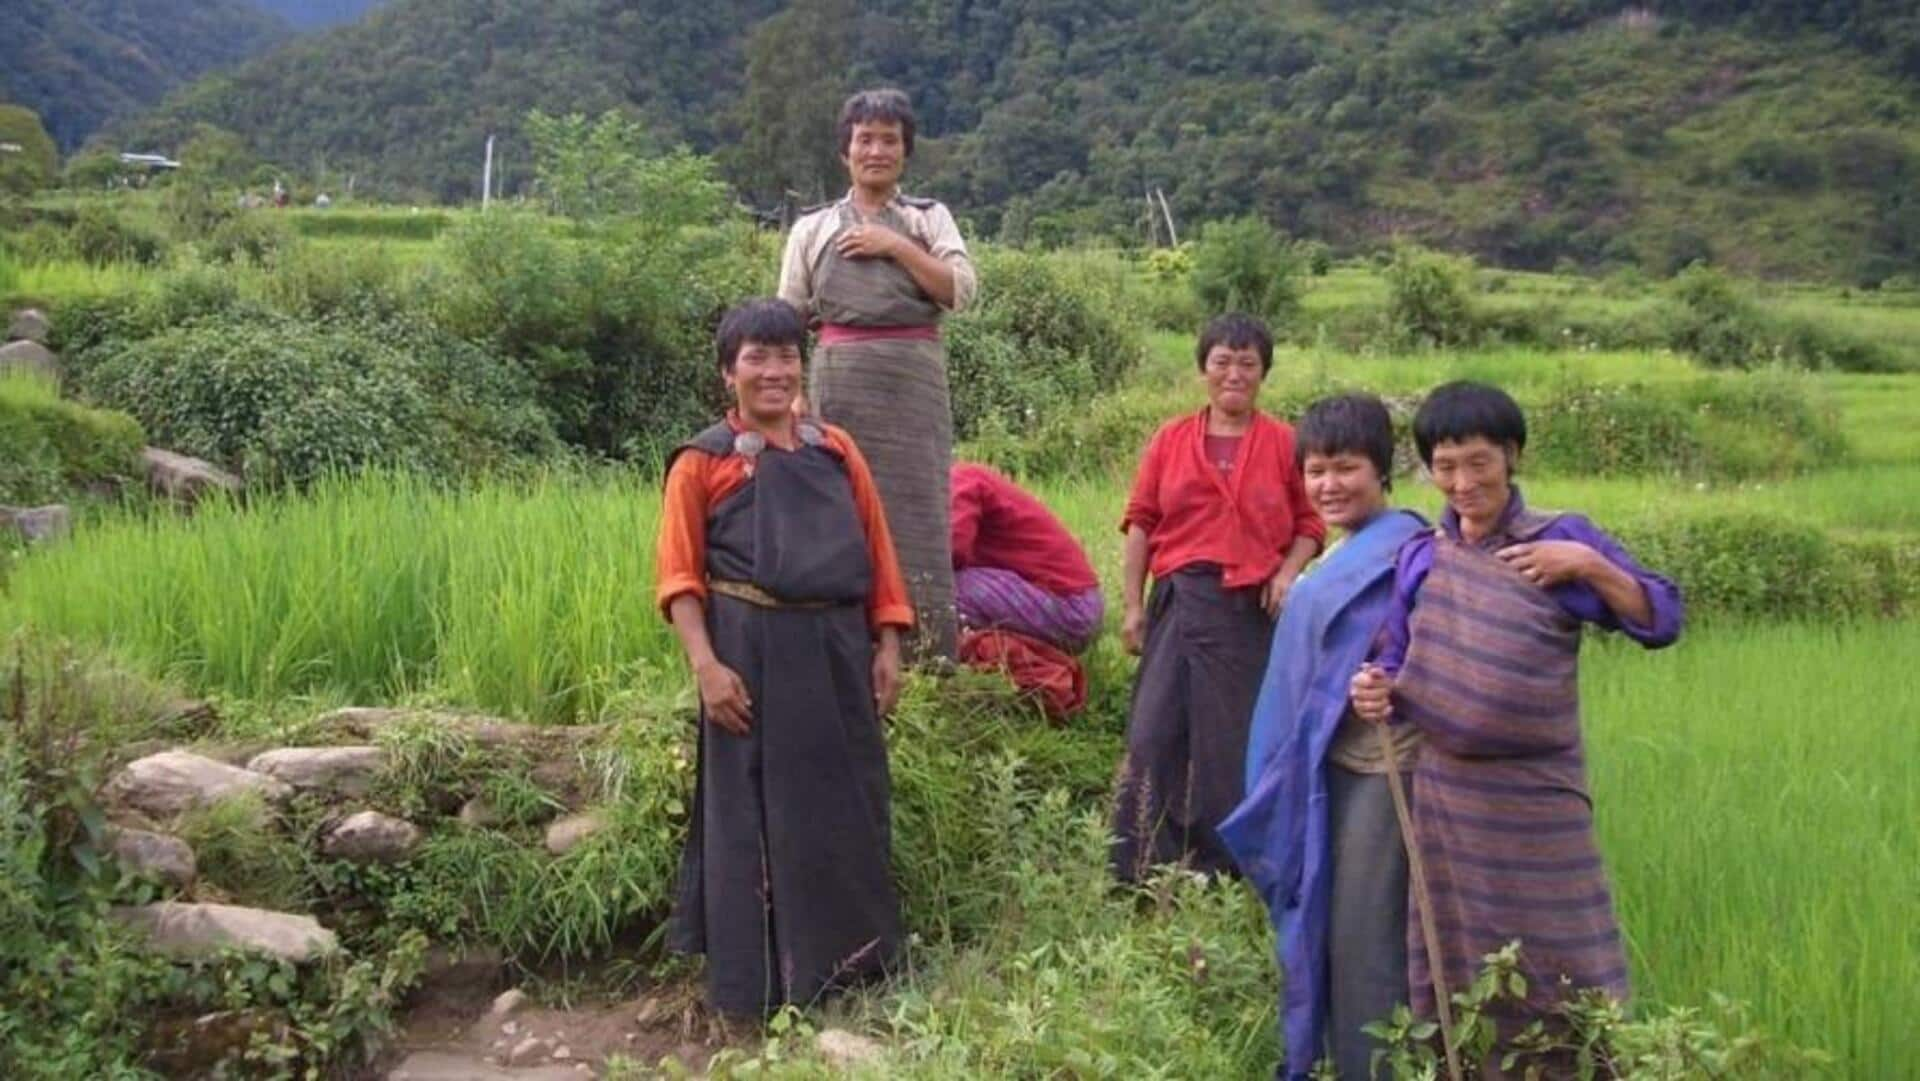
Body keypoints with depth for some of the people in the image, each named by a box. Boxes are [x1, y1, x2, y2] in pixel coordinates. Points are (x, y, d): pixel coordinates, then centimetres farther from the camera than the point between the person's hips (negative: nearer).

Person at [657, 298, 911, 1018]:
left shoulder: (836, 449, 11)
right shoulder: (702, 462, 0)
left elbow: (877, 550, 11)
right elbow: (680, 576, -4)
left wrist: (887, 647, 5)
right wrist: (707, 666, -14)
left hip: (839, 649, 4)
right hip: (755, 654, -4)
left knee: (848, 804, 13)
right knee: (759, 813, 4)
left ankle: (852, 957, 30)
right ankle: (762, 981, 16)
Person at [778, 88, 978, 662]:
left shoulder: (928, 217, 12)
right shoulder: (813, 228, 13)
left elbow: (961, 290, -3)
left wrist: (896, 245, -7)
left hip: (913, 387, -1)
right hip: (839, 385, 1)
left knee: (915, 514, -3)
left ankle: (928, 656, 2)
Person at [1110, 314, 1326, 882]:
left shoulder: (1285, 443, 3)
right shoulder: (1170, 440, 6)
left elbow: (1310, 525, 8)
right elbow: (1140, 524, 6)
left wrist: (1288, 573, -10)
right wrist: (1132, 606, 2)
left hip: (1252, 608, -1)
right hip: (1180, 602, 1)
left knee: (1236, 744, 6)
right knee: (1153, 735, -1)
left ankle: (1223, 869, 19)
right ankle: (1142, 873, 9)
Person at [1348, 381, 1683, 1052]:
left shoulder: (1560, 540, -6)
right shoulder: (1419, 556, 4)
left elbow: (1663, 622, -7)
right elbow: (1397, 662, 11)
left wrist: (1591, 567, -21)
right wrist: (1374, 690, -11)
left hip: (1536, 798, -4)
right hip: (1444, 795, 4)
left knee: (1561, 971, 1)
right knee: (1451, 979, 14)